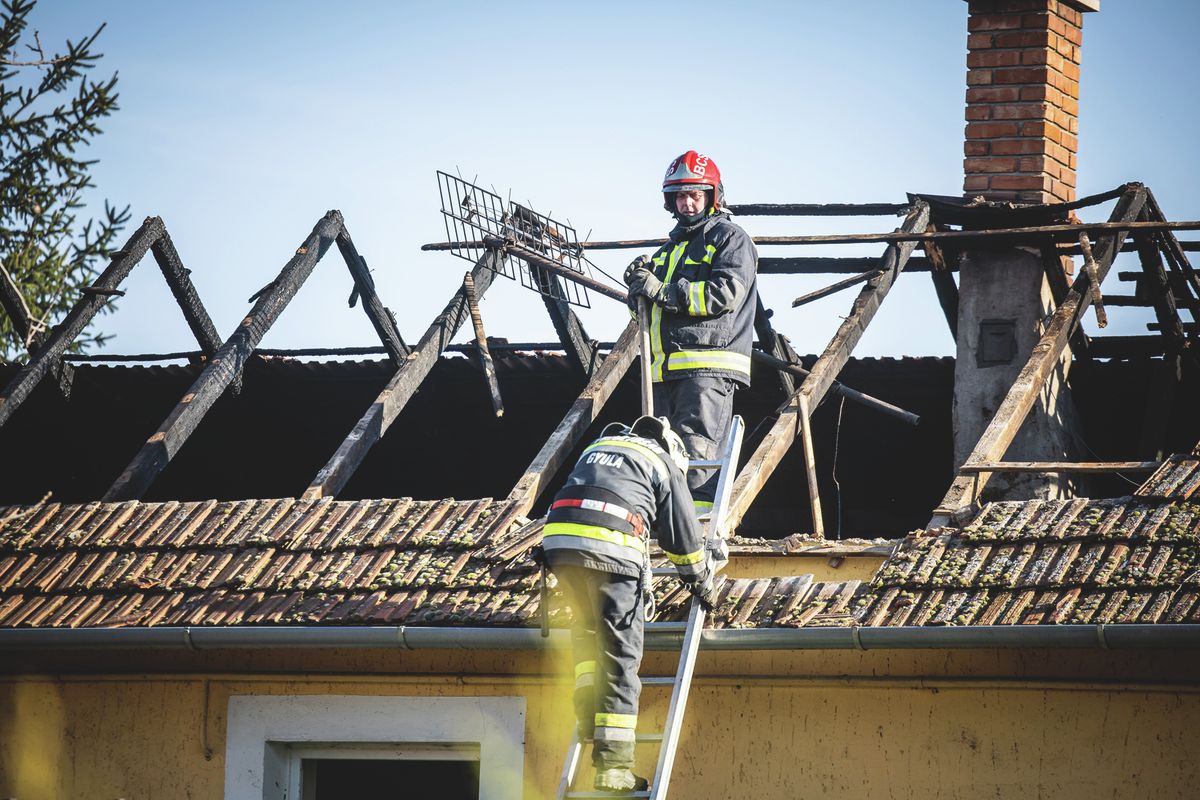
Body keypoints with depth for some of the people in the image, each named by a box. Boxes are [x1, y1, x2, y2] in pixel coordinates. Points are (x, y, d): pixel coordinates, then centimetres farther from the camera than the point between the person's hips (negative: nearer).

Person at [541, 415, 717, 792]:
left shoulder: (596, 448, 33)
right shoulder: (664, 464, 17)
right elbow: (684, 536, 19)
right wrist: (703, 588, 34)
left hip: (558, 539, 5)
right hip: (611, 549, -5)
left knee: (587, 632, 29)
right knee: (620, 655, -1)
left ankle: (589, 712, 10)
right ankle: (612, 762, -6)